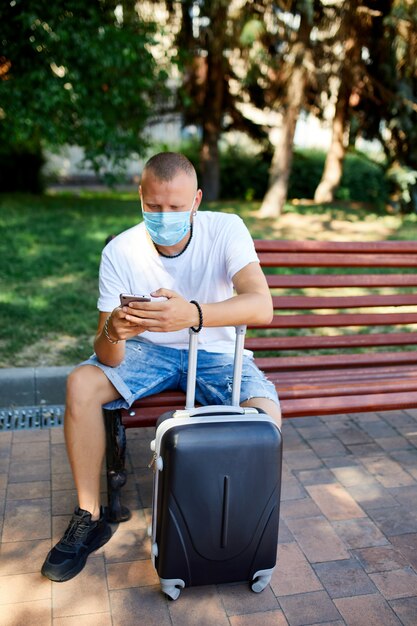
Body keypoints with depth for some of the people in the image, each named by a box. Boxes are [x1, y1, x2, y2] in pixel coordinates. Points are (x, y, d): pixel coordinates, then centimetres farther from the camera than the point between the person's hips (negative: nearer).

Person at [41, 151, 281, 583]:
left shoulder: (225, 231, -19)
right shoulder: (120, 251, -17)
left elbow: (262, 306, -36)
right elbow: (110, 359, -19)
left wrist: (193, 315, -54)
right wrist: (112, 332, -45)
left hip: (215, 352, -1)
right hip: (149, 351, 1)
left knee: (266, 412, -27)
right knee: (81, 385, -23)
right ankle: (89, 518, -4)